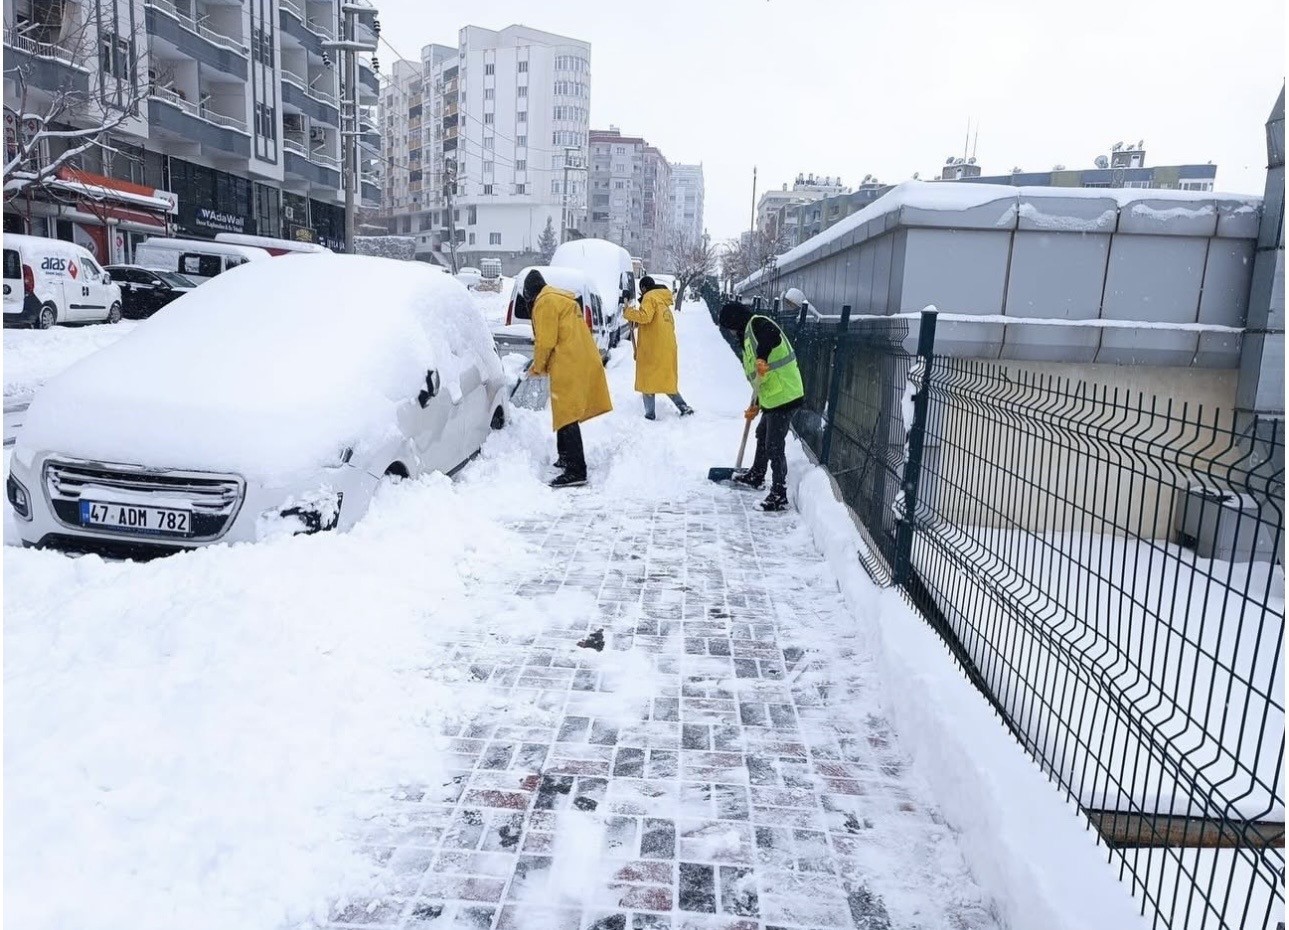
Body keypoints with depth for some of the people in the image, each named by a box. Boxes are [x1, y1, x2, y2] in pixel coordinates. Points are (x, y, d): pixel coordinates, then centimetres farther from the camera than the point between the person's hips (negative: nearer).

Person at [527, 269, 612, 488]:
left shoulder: (545, 302, -6)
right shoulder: (562, 298, 24)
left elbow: (546, 341, -12)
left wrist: (538, 367, 3)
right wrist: (543, 365, 22)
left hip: (569, 365, -10)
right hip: (583, 362, 10)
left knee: (567, 418, -10)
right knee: (566, 414, 20)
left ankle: (576, 471, -14)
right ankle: (567, 458, 32)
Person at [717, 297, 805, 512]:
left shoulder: (757, 323, -9)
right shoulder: (748, 333, 22)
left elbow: (773, 336, -35)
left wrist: (761, 358, -46)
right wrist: (756, 405, 25)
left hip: (784, 396, -11)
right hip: (772, 398, 11)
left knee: (774, 446, -6)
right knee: (762, 435, 27)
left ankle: (779, 496, 1)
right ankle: (756, 476, 47)